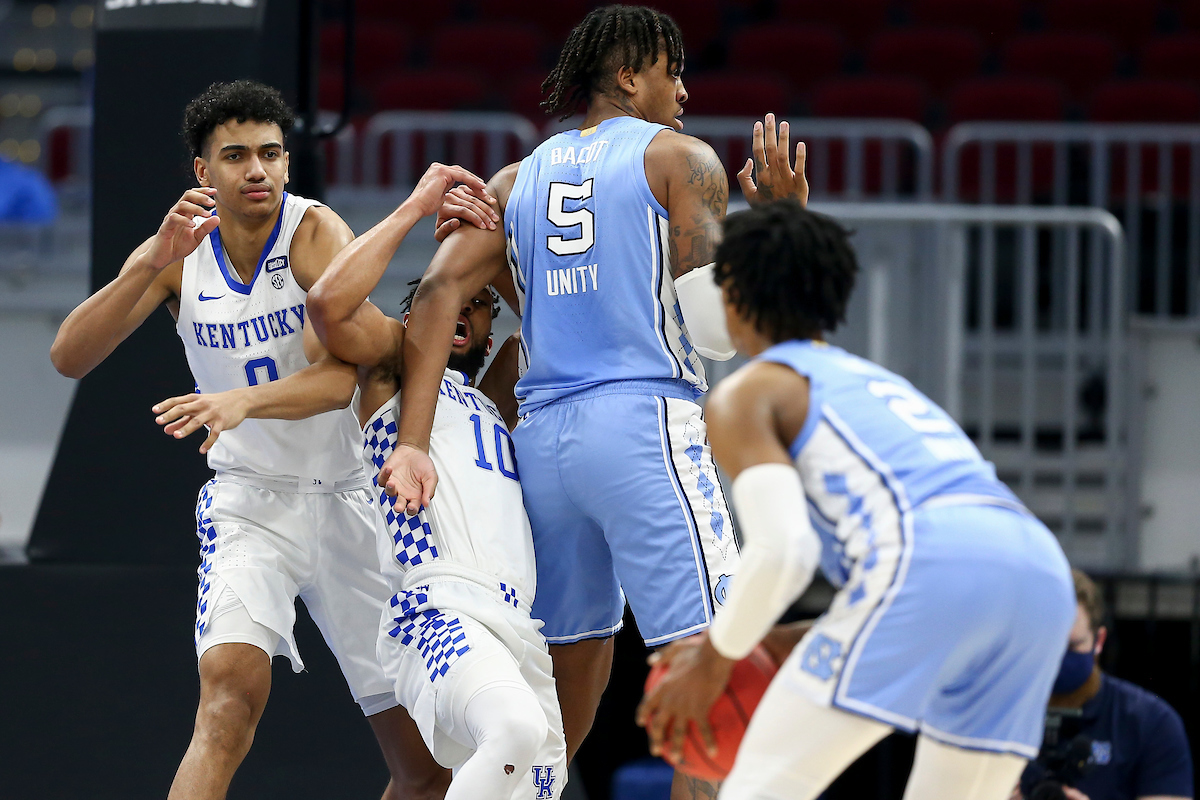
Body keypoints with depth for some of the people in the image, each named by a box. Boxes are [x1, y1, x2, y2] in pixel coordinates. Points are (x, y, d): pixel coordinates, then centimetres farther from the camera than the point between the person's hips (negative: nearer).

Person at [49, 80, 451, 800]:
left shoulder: (316, 233, -14)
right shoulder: (181, 253, -3)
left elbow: (339, 378, -27)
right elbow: (70, 357, -14)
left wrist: (245, 401, -47)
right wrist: (153, 265, -27)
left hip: (348, 498, 0)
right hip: (251, 503, 1)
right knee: (233, 690, -29)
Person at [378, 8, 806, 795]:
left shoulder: (518, 181, 17)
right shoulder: (679, 160, 3)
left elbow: (439, 293, 2)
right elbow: (715, 327, -6)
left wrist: (412, 441, -6)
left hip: (543, 434, 6)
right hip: (645, 428, -6)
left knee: (571, 672, 19)